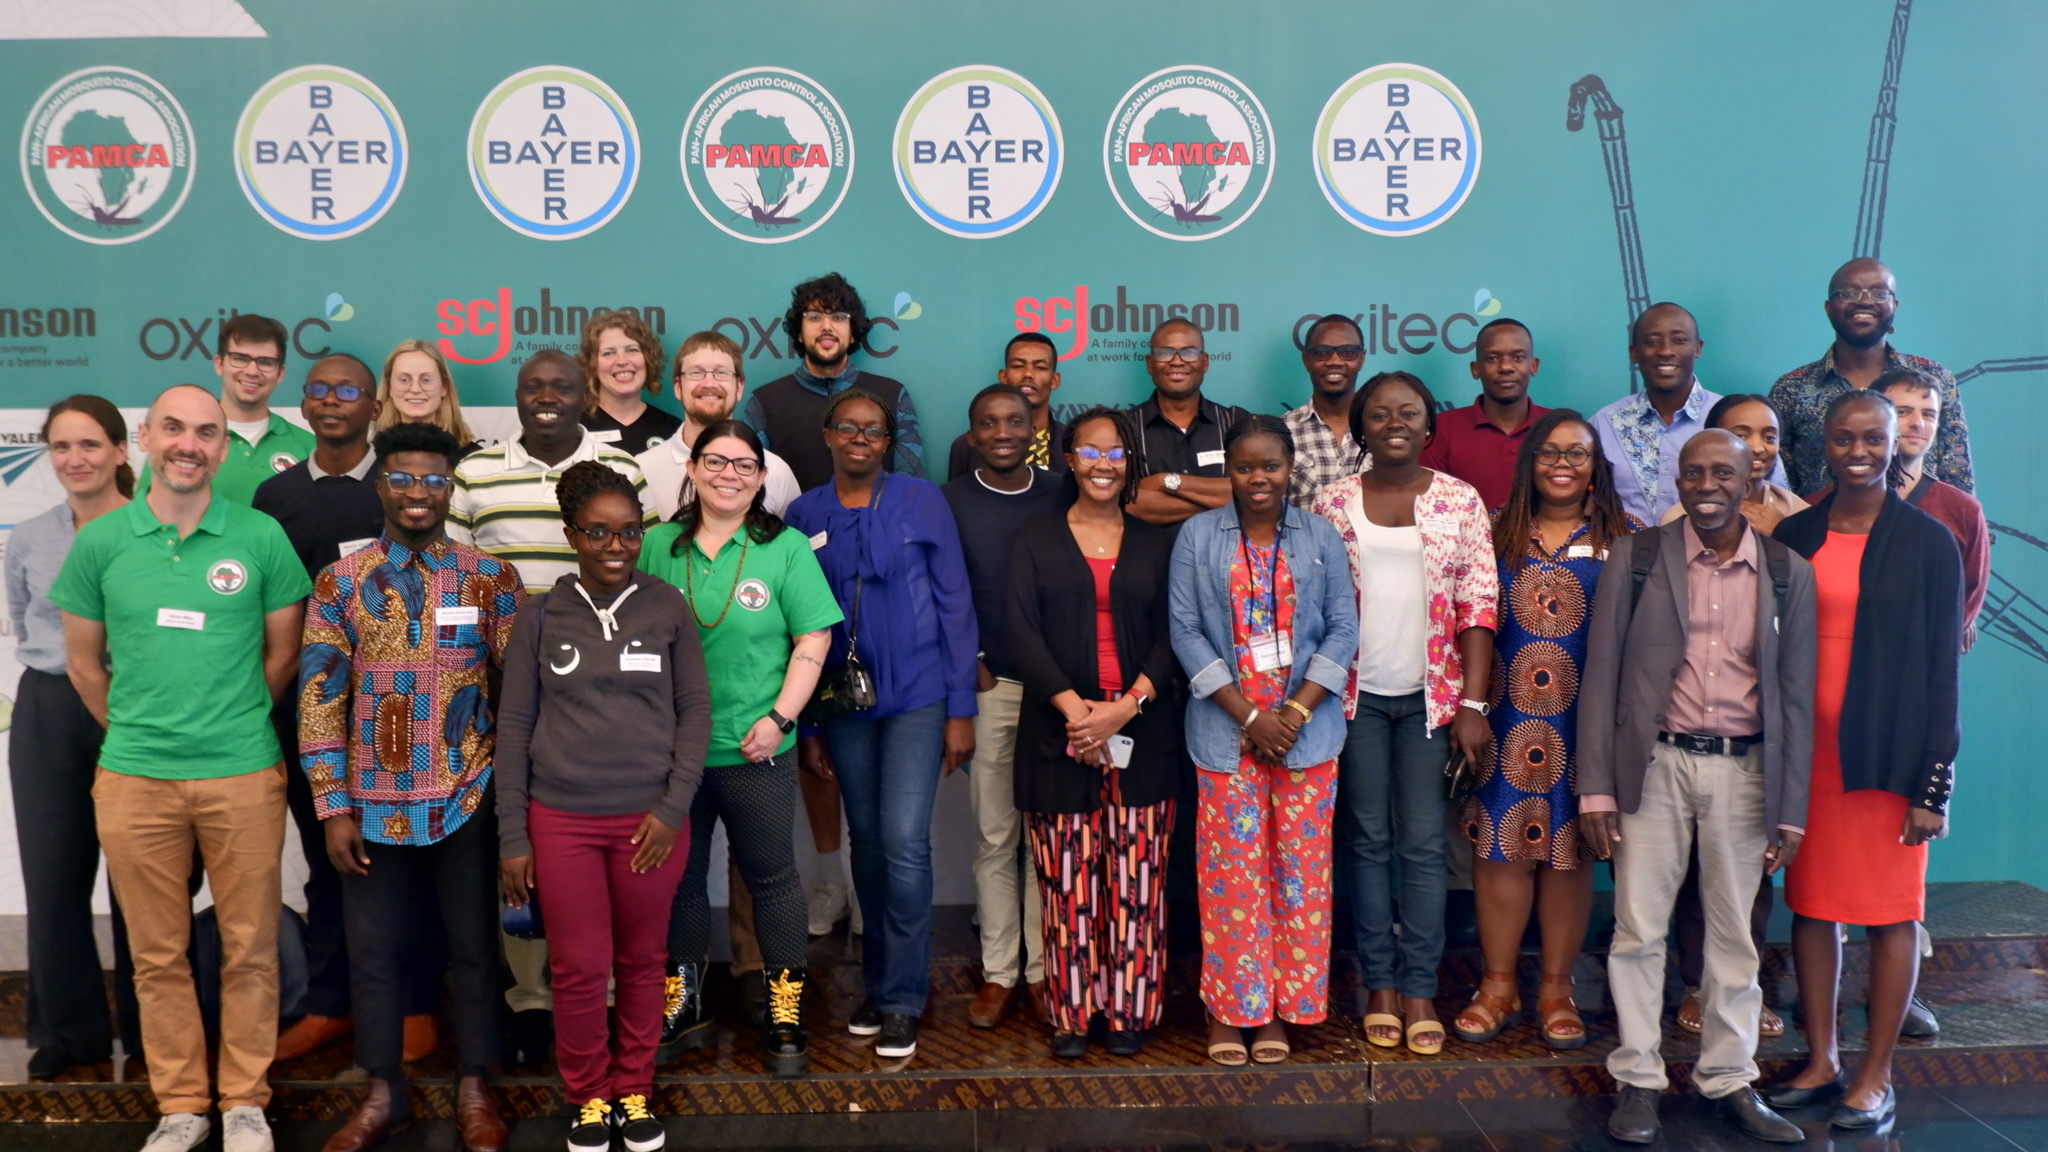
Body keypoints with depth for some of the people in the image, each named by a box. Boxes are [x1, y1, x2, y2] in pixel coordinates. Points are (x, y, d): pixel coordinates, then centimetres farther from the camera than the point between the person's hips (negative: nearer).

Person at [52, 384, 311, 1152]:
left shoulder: (261, 537, -1)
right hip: (133, 776, 1)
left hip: (243, 776, -1)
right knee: (157, 953, 10)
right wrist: (136, 731, 11)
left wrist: (233, 726, 10)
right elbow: (84, 663, 11)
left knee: (250, 948, 6)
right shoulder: (99, 542, 2)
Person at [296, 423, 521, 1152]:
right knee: (373, 950, 10)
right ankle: (383, 1093, 27)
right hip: (373, 804, 1)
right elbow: (319, 699, 1)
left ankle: (473, 1091, 23)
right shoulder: (339, 583, 2)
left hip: (467, 802, -1)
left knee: (472, 947, 8)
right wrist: (332, 807, -4)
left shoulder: (491, 579, -1)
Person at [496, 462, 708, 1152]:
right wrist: (512, 837, 1)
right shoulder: (540, 617, 2)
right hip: (560, 821, 0)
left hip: (650, 819, 0)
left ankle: (634, 1091, 30)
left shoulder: (668, 609, 1)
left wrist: (674, 809, -6)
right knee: (579, 969, 5)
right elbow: (513, 726, 3)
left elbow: (695, 711, 3)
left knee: (641, 964, 10)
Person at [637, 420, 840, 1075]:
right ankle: (682, 1007, 31)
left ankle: (786, 1014, 21)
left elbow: (814, 637, -5)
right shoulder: (657, 546, 4)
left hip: (754, 750, -2)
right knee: (678, 876, 14)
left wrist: (780, 717, -13)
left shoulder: (786, 548, -3)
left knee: (771, 875, 7)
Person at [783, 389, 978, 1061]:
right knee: (866, 842, 12)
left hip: (917, 696, -3)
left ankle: (900, 1001, 3)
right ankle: (879, 985, 27)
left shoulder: (921, 501, -2)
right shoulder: (804, 515, 5)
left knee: (904, 842, -10)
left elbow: (954, 603, -2)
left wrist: (960, 709, -5)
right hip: (843, 703, 3)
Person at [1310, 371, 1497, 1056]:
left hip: (1431, 695, 0)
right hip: (1355, 693, 1)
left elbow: (1479, 606, -2)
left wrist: (1472, 703, -8)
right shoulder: (1332, 503, 2)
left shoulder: (1460, 501, 1)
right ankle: (1379, 983, 18)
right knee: (1366, 840, 7)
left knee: (1423, 844, 2)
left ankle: (1419, 987, 13)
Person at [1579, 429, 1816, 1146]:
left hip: (1743, 771, 1)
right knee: (1639, 928, 2)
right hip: (1655, 765, -1)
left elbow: (1796, 697, 5)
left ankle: (1731, 1080, 25)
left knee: (1734, 935, 11)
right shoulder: (1635, 558, -1)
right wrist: (1595, 789, -7)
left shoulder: (1788, 573, 4)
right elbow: (1601, 677, -2)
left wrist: (1790, 811, 2)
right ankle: (1638, 1080, 15)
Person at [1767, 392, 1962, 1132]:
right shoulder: (1794, 537, 6)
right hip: (1805, 751, 3)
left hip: (1889, 756, -3)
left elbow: (1943, 665, -3)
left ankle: (1876, 1076, 17)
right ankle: (1821, 1061, 21)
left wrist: (1934, 782, -8)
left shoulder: (1928, 541, -2)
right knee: (1811, 906, 8)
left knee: (1891, 913, 5)